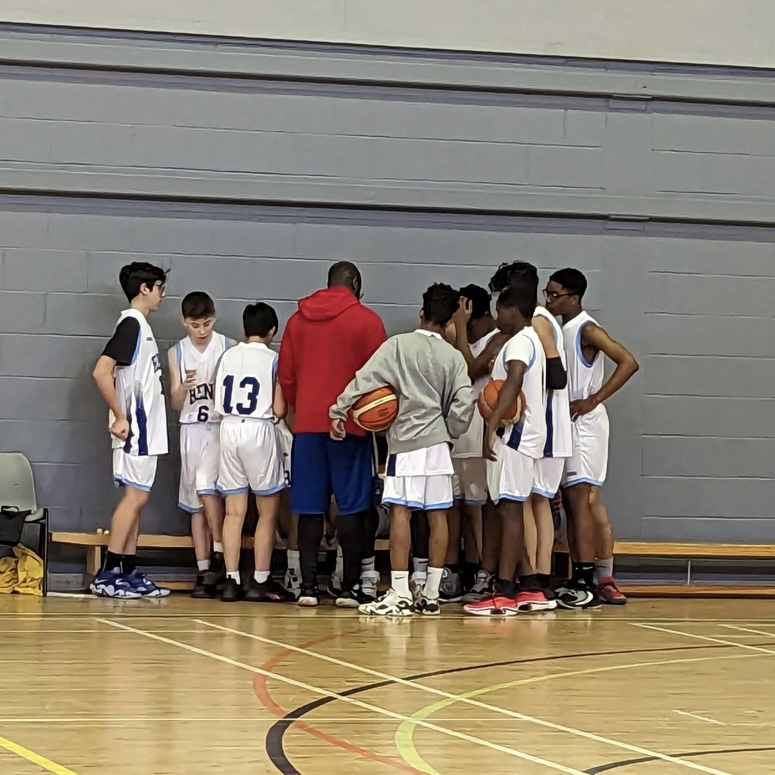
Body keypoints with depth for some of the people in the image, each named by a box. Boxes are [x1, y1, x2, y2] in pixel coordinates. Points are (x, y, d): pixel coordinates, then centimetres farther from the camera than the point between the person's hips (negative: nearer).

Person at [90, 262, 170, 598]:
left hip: (145, 429, 9)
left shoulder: (141, 326, 16)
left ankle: (129, 574, 12)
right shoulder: (131, 324, -13)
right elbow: (101, 372, -22)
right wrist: (119, 417, -20)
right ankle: (107, 575, -10)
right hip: (134, 428, -9)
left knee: (136, 497, 9)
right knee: (135, 495, -10)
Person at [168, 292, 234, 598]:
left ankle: (219, 555, -9)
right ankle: (203, 572, 4)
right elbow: (175, 404, 7)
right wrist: (183, 387, -14)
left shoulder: (229, 347, 0)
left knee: (206, 487, -22)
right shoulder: (177, 353, 8)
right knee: (196, 503, 3)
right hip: (191, 428, 3)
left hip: (221, 426, -3)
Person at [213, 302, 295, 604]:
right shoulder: (273, 360, -5)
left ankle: (231, 581, 5)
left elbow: (218, 402, 7)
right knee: (268, 511, 6)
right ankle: (260, 582, 5)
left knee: (234, 511, 8)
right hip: (259, 431, -4)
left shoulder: (227, 356, 6)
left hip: (229, 429, 4)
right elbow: (279, 410, -8)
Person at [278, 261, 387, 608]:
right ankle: (350, 586, -1)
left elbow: (285, 375, 9)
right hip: (350, 424, -3)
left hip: (307, 424, 3)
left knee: (310, 508, 7)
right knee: (352, 507, 2)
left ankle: (308, 586, 4)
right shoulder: (367, 320, -4)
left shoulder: (298, 319, 8)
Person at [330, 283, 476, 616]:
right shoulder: (454, 357, 7)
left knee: (401, 512, -5)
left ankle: (400, 594, -10)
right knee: (437, 515, 6)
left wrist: (339, 411, -5)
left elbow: (366, 378, -10)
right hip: (438, 442, 4)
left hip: (406, 440, -4)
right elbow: (463, 405, 1)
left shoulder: (399, 345, -3)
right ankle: (431, 594, 9)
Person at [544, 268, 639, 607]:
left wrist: (594, 400, -19)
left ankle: (585, 582, -11)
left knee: (577, 497, -11)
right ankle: (605, 581, 15)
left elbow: (628, 362, -20)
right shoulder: (561, 330, 14)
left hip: (585, 422, -9)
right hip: (566, 421, 9)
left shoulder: (587, 330, -11)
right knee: (587, 501, 10)